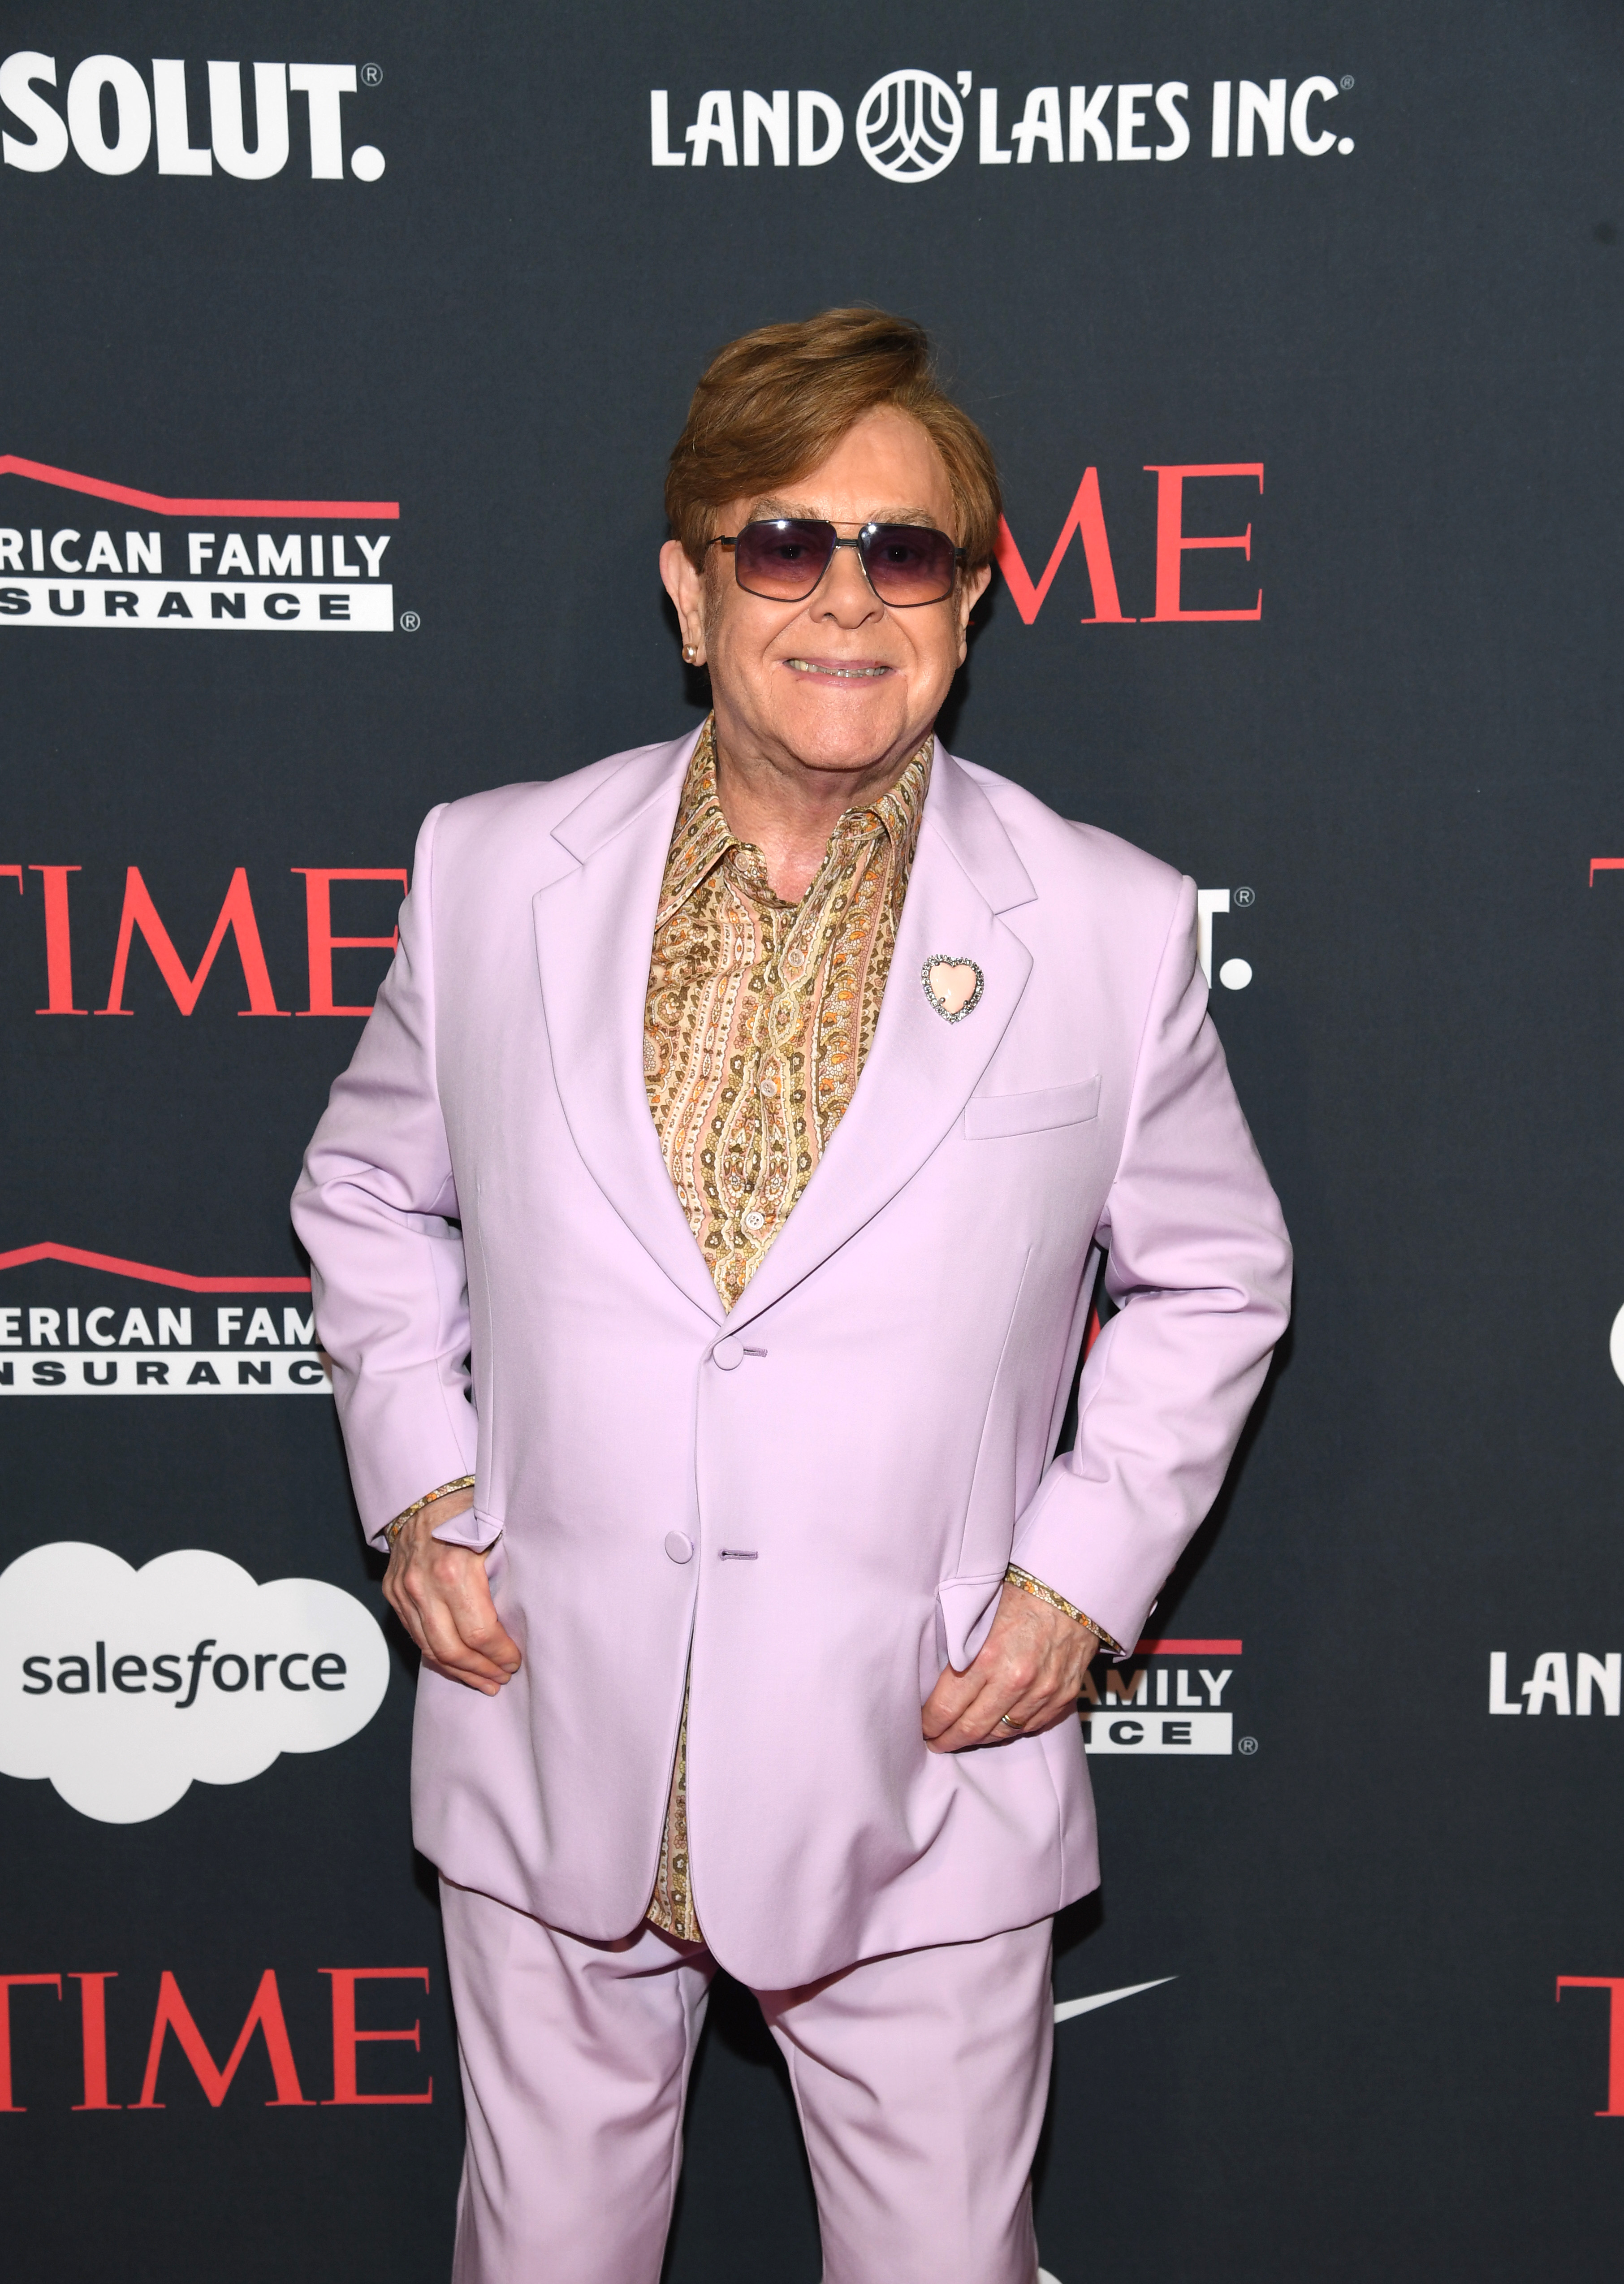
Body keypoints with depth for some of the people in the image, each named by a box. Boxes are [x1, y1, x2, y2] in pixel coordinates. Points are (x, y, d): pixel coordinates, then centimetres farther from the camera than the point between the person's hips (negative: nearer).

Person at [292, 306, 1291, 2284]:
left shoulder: (1112, 929, -7)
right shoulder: (489, 869, -3)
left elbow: (1214, 1275, 5)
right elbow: (370, 1191, 12)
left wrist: (1090, 1564, -5)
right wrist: (412, 1472, -1)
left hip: (927, 1776, -1)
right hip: (550, 1753, 2)